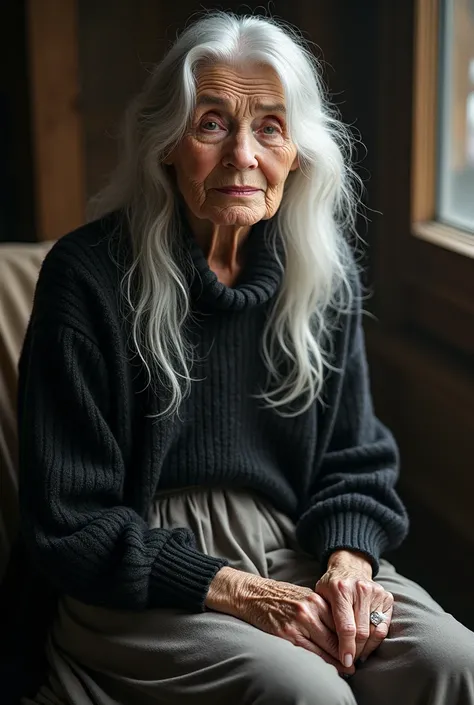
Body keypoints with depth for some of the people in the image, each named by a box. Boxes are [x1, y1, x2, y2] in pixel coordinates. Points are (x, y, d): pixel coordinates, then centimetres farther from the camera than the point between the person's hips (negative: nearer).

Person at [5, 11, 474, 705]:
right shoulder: (88, 277, -11)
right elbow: (68, 522, -10)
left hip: (296, 558, 5)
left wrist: (348, 562, -11)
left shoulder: (324, 273, 3)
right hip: (136, 589, -4)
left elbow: (357, 460, 10)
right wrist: (236, 592, -18)